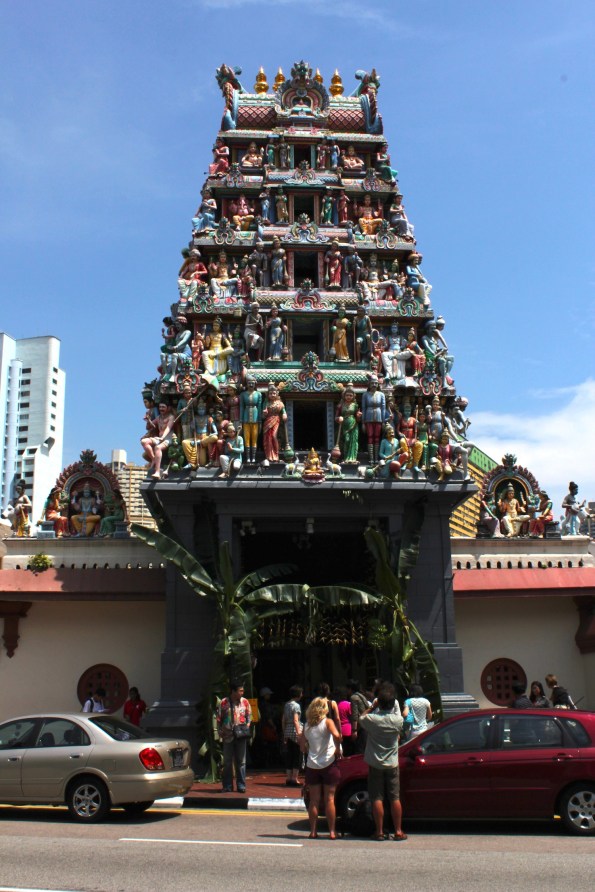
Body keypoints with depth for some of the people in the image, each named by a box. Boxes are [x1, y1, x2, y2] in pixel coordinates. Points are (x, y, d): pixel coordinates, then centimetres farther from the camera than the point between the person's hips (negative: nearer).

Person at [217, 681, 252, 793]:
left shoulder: (245, 702, 1)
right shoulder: (224, 702, -3)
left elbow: (249, 716, 9)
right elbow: (219, 719, 2)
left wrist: (247, 727, -3)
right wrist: (220, 732, -2)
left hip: (241, 736, 1)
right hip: (228, 736, -1)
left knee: (241, 761, 5)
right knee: (227, 762, 6)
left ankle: (241, 785, 13)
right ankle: (227, 786, 15)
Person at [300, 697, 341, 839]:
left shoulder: (307, 725, 7)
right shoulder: (327, 722, -6)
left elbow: (302, 747, 9)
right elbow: (337, 736, -23)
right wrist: (337, 749, -9)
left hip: (312, 765, 3)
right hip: (328, 764, -3)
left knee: (314, 800, 9)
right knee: (329, 799, 3)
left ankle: (313, 831, 9)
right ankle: (332, 831, 5)